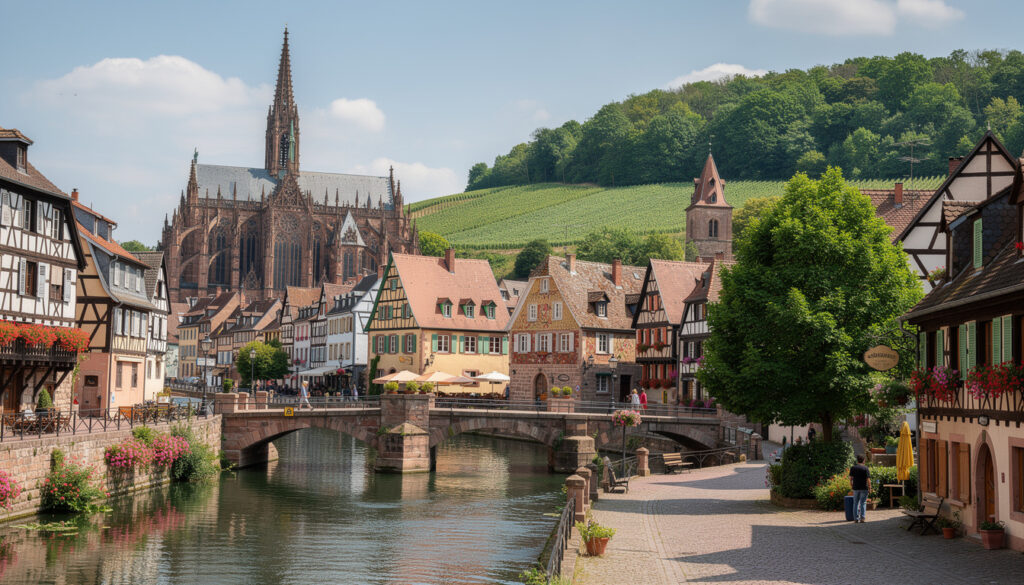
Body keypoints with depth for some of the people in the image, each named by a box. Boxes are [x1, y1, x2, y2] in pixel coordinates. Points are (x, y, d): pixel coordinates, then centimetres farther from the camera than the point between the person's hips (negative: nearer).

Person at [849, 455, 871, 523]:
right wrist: (869, 487, -3)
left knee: (856, 503, 8)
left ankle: (856, 518, 6)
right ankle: (862, 518, -6)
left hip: (856, 487, 2)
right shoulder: (866, 468, -4)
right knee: (863, 503, 1)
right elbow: (868, 479, -9)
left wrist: (851, 485, 12)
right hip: (864, 488, -2)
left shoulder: (853, 468, 4)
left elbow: (851, 478, 1)